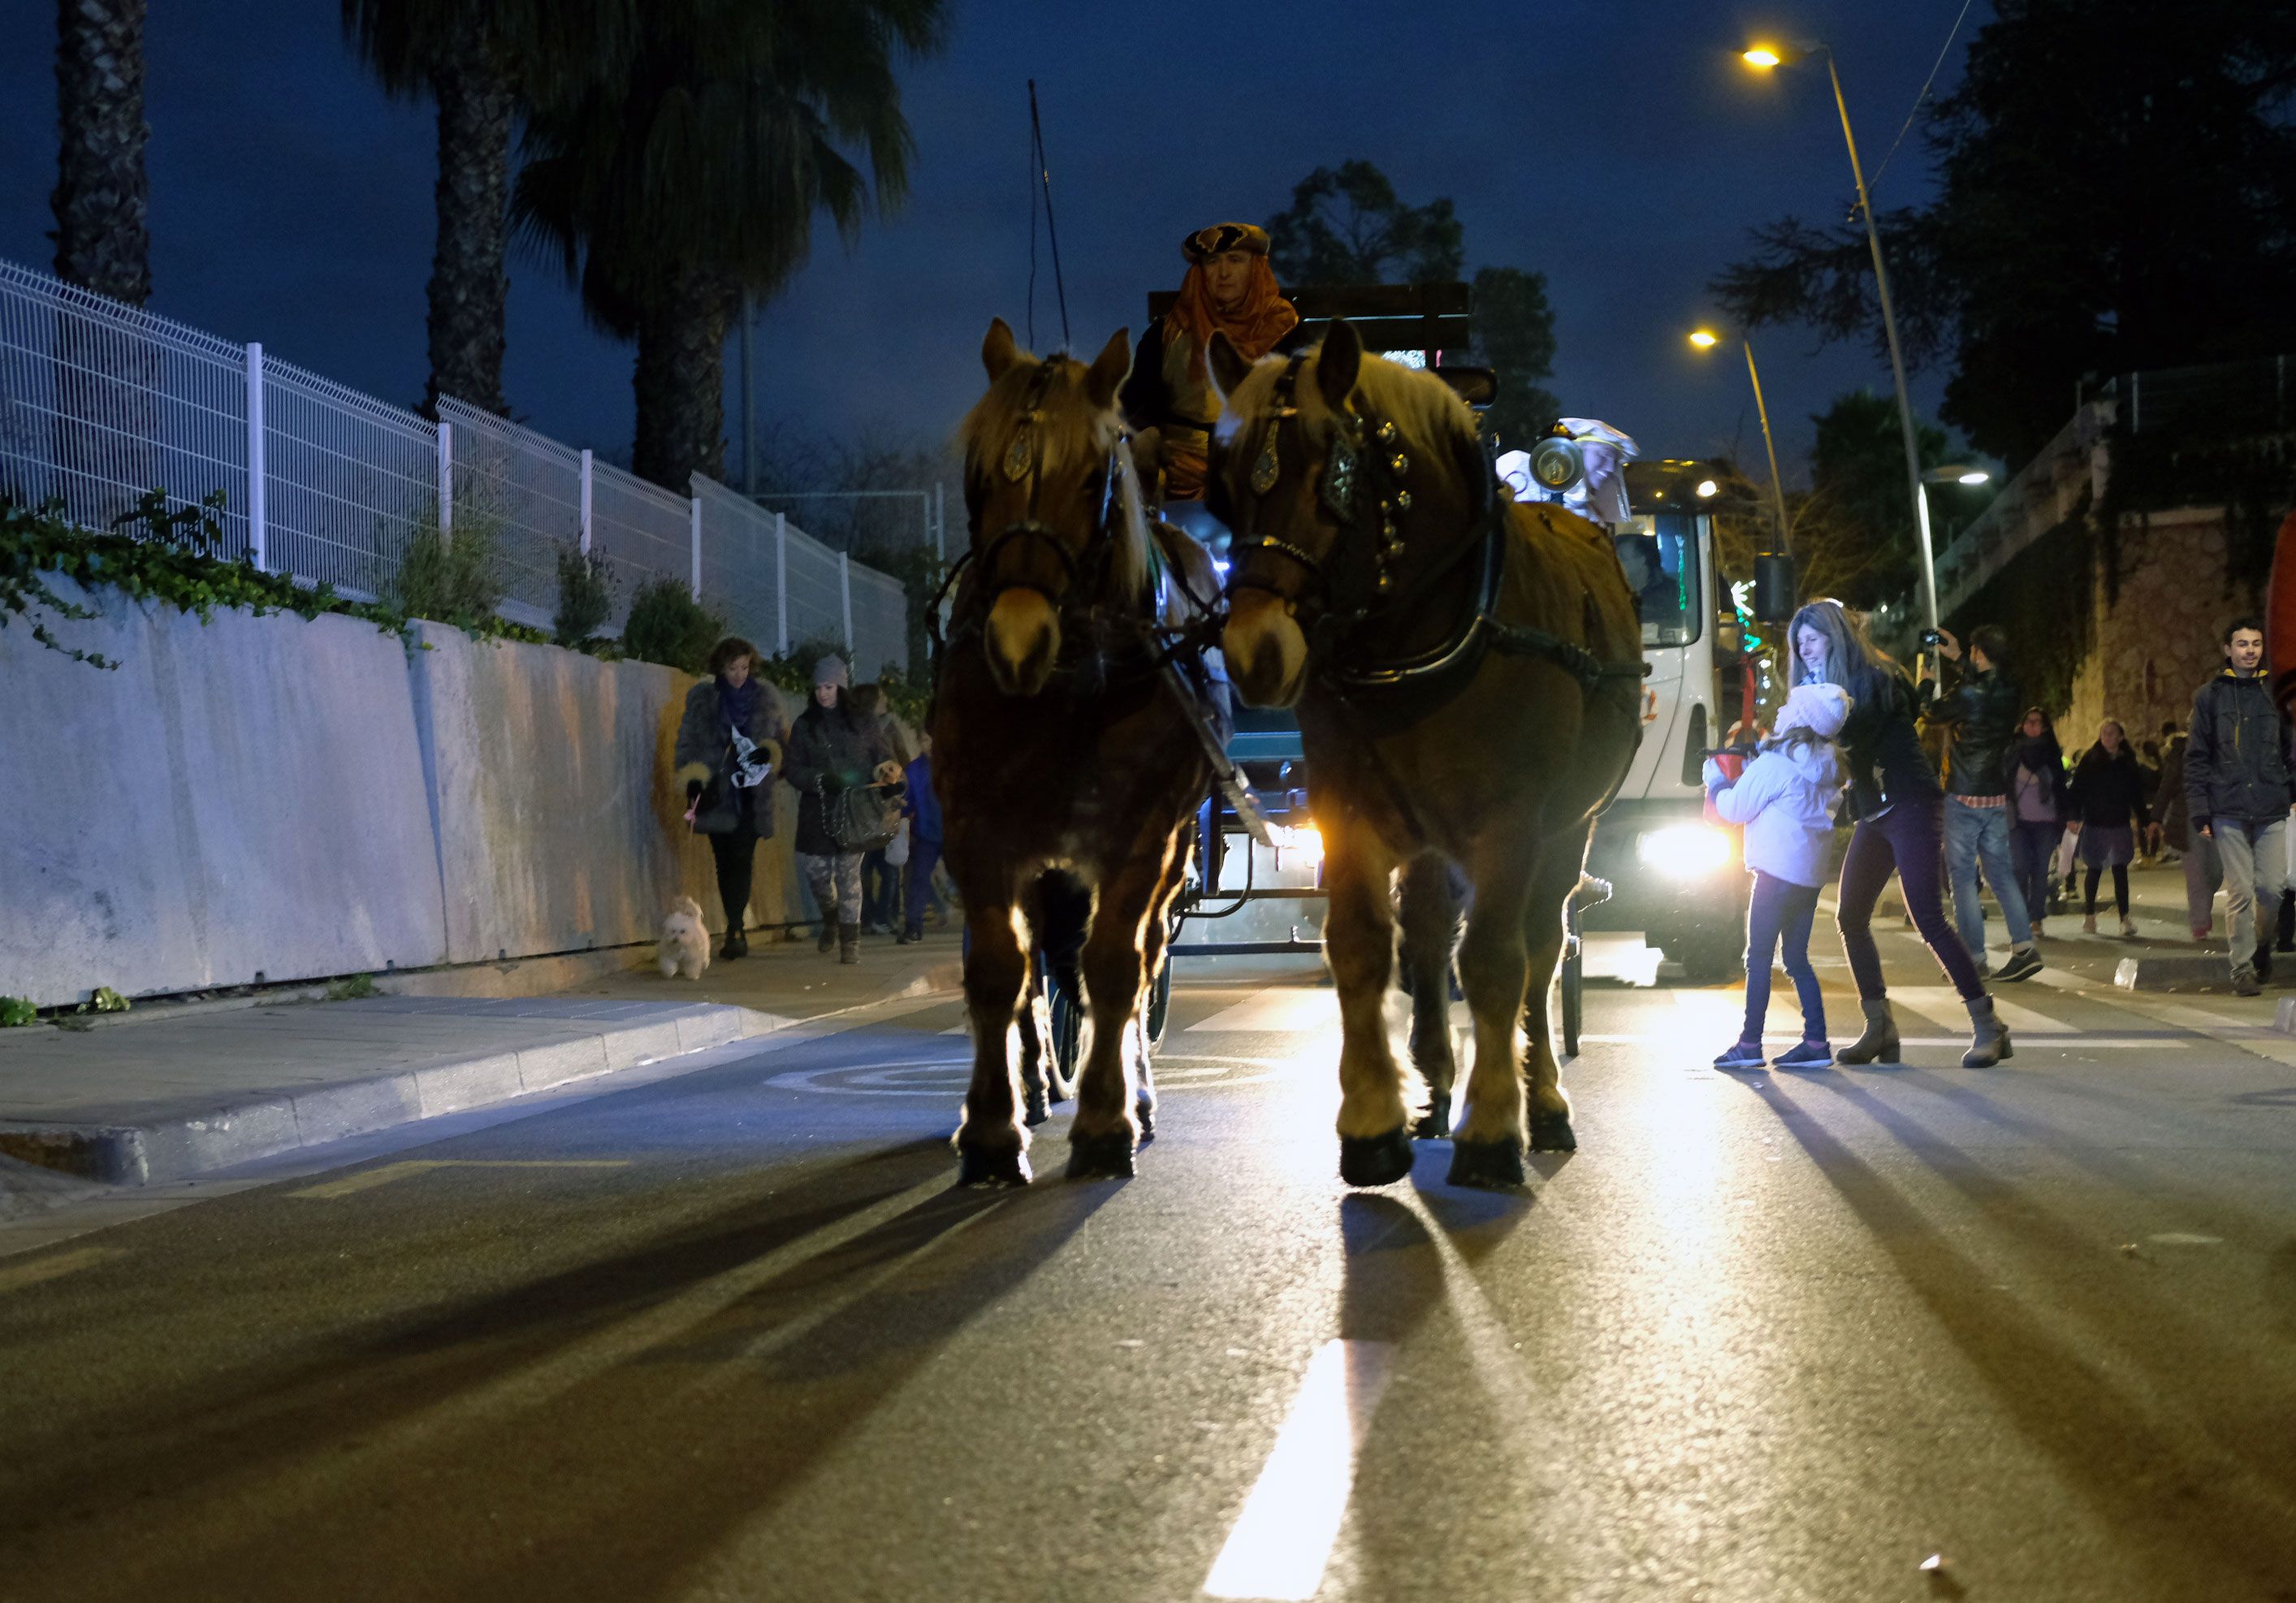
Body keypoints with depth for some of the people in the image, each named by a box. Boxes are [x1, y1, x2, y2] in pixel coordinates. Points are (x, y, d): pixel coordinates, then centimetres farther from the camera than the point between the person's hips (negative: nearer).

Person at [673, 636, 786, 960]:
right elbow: (686, 744, 6)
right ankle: (738, 930, 5)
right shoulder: (701, 699, 6)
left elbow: (779, 741, 16)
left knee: (740, 861, -10)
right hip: (716, 795, 0)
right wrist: (694, 778, -7)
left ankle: (735, 930, -8)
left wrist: (768, 751, -7)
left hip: (750, 796, 0)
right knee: (725, 863, -1)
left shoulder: (765, 698, 9)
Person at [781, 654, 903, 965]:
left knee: (849, 872, -6)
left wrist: (884, 770, -12)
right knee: (816, 871, 2)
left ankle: (850, 939, 1)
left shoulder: (865, 722, 5)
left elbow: (884, 755, 11)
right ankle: (831, 916, 34)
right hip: (817, 809, 2)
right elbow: (793, 769, 3)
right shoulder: (804, 725, 7)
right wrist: (821, 779, -14)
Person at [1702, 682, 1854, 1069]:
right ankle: (1816, 1042, 7)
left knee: (1758, 957, -2)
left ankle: (1750, 1044, -3)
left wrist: (1715, 781, 11)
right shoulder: (1826, 766, 10)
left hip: (1778, 871, -8)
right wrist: (1752, 769, 21)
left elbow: (1735, 809, -7)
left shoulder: (1773, 765, -14)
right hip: (1811, 873, 8)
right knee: (1797, 958, 12)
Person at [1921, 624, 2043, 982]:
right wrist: (1956, 659, 31)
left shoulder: (1967, 694, -18)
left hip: (1964, 797, -6)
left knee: (1962, 875, 1)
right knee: (2000, 871, 12)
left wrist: (1928, 680, 14)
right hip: (1997, 797, 6)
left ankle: (1974, 955, 1)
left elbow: (1932, 712, -1)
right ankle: (2023, 946, 2)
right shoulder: (2007, 692, 1)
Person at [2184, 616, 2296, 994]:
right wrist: (2199, 810, -3)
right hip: (2229, 810, -1)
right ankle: (2242, 966, 7)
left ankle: (2263, 938, 24)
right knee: (2240, 892, -2)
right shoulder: (2210, 697, 6)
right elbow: (2196, 759, 4)